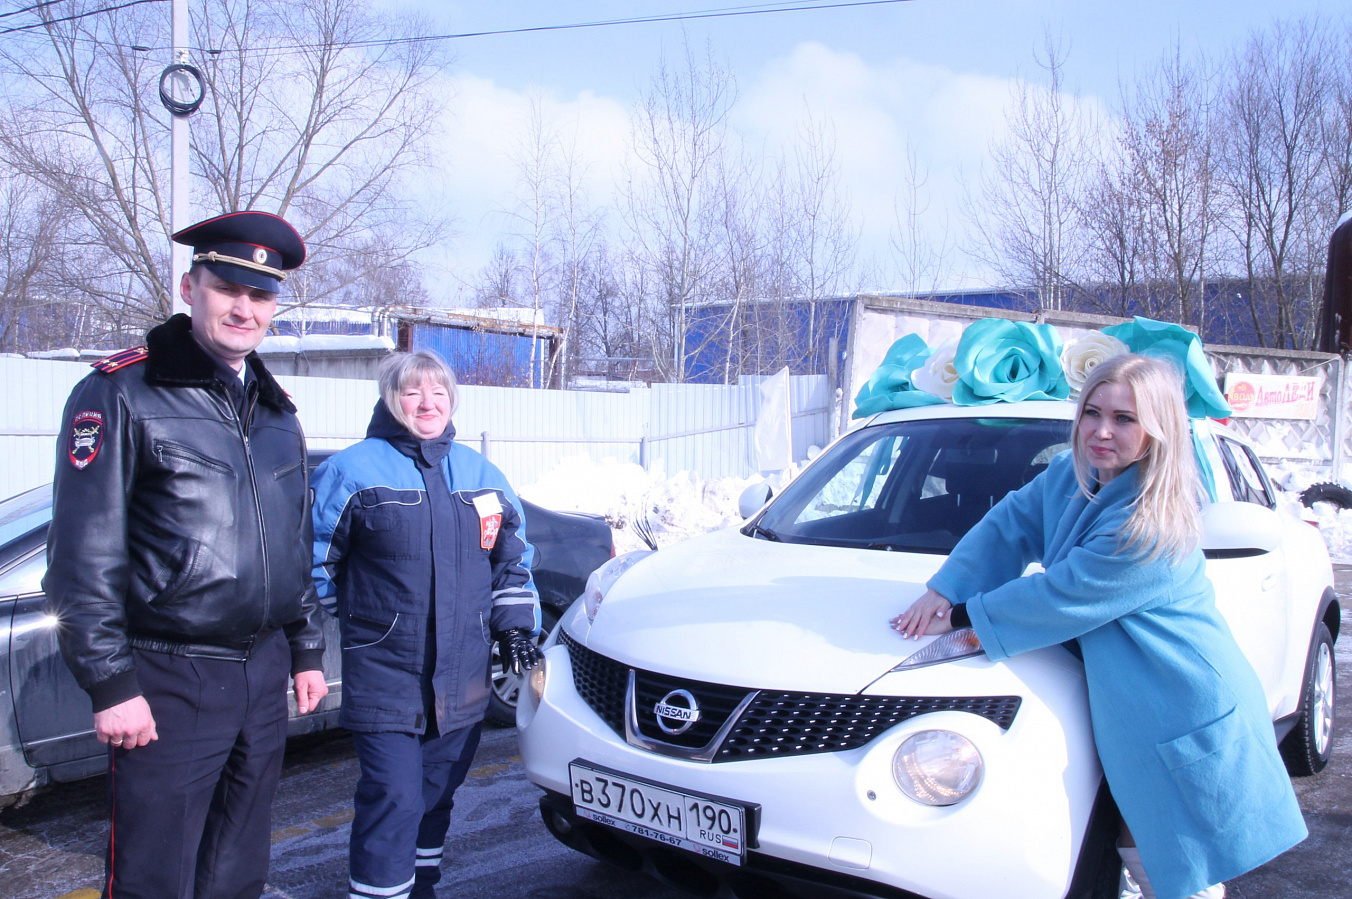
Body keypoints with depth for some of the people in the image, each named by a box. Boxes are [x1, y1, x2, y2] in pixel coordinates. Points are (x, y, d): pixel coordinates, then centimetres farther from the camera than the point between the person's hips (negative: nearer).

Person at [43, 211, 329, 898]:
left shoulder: (274, 410, 13)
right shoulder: (120, 394, -8)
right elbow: (82, 557, -11)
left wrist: (306, 652, 17)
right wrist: (111, 685, -14)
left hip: (264, 674, 6)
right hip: (170, 683, -6)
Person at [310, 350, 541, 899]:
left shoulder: (481, 474, 11)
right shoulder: (353, 471, -4)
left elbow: (512, 561, 19)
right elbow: (315, 560, -1)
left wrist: (515, 626, 10)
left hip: (462, 682, 5)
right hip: (383, 676, -5)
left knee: (437, 794, 16)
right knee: (392, 799, -9)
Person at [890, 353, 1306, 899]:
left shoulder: (1152, 528, -27)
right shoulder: (1071, 475, 0)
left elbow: (1060, 598, -23)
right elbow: (1009, 526, 5)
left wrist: (960, 619, -14)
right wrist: (944, 591, -10)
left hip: (1185, 726, -8)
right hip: (1132, 714, 8)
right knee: (1142, 855, 17)